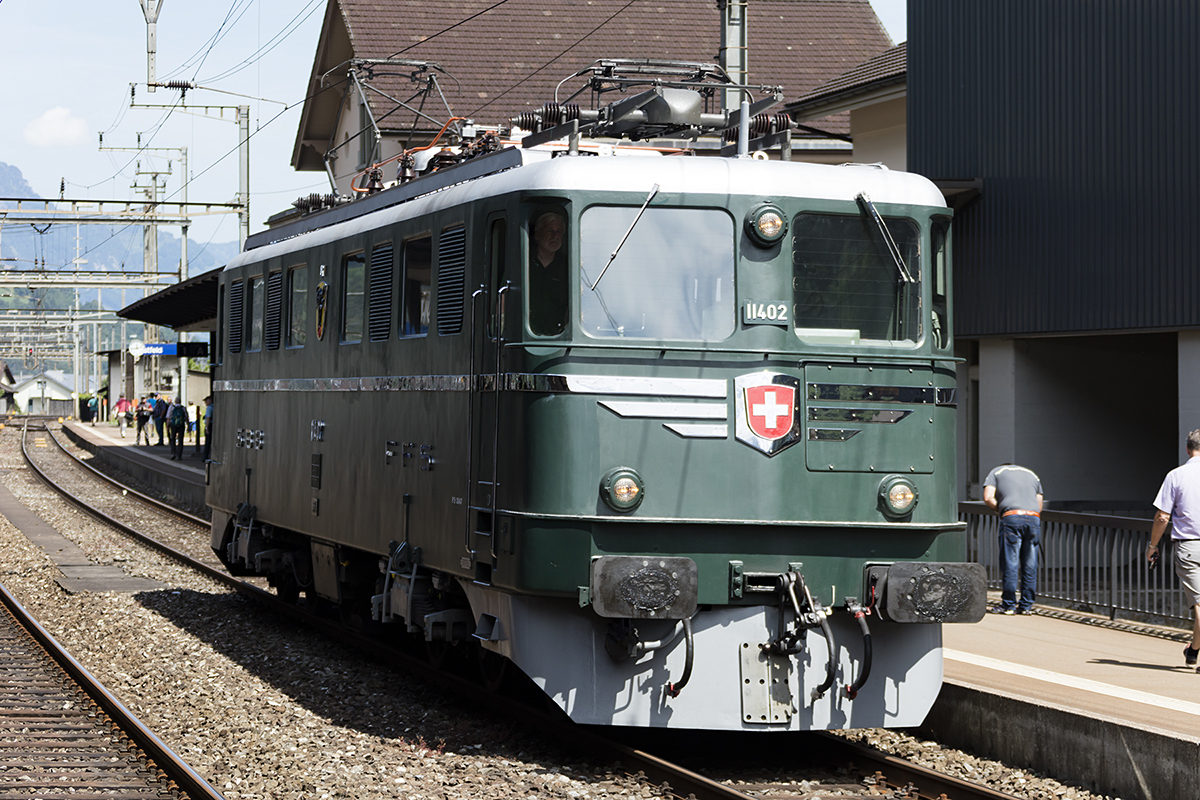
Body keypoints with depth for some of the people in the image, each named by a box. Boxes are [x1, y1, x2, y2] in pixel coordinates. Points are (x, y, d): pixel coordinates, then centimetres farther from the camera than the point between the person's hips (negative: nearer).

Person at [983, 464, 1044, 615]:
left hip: (1012, 518, -3)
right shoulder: (1032, 475, 30)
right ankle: (1026, 605, 9)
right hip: (1034, 518, 4)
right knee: (1030, 566, 7)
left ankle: (1008, 605, 2)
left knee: (1010, 564, 0)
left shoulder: (996, 472, 20)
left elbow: (988, 498, 5)